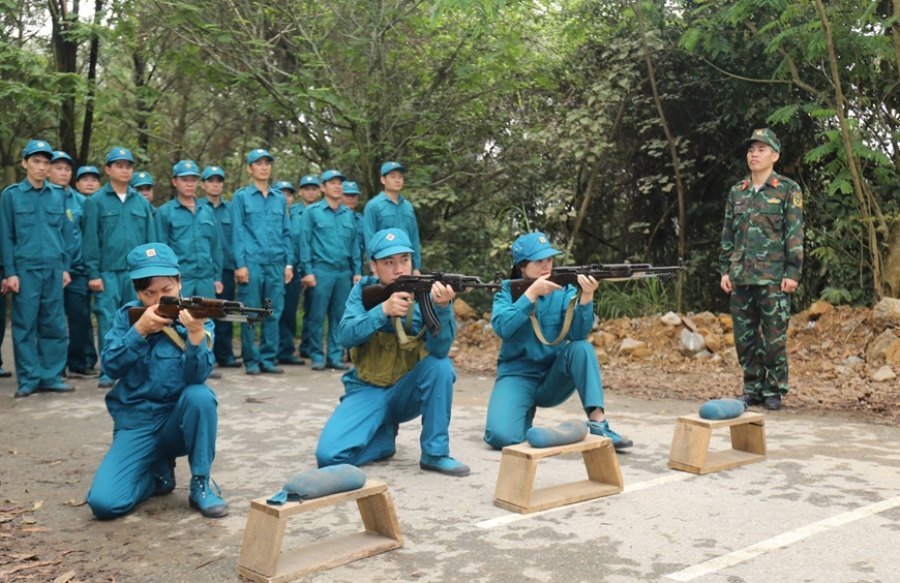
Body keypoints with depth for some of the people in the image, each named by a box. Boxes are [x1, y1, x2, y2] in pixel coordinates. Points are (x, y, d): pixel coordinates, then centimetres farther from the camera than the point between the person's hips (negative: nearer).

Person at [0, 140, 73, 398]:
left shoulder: (59, 195, 8)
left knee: (54, 325, 5)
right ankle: (28, 379, 9)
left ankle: (51, 376, 13)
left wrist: (66, 267, 6)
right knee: (25, 325, 2)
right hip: (25, 269, -2)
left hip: (54, 269, 2)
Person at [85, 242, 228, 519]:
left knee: (201, 396, -36)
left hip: (180, 421, -1)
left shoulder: (195, 318, -7)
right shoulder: (127, 316, 0)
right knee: (103, 503, -20)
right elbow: (111, 367, -11)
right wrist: (139, 330, -25)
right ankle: (158, 473, 14)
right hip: (136, 424, 1)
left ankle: (201, 484, -14)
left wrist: (196, 333, -41)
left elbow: (196, 376, -23)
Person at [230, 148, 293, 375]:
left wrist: (289, 262, 6)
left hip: (276, 264, 4)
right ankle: (251, 360, 7)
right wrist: (240, 264, -9)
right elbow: (237, 233, -1)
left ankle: (268, 358, 12)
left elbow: (286, 233, 15)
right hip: (252, 263, -3)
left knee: (273, 314, 4)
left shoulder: (280, 199, 15)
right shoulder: (241, 197, 5)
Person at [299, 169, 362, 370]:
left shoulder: (348, 214, 14)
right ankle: (317, 356, 8)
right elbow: (305, 243, -1)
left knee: (339, 316, 6)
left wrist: (357, 271, 9)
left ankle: (335, 356, 13)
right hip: (322, 270, -4)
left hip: (344, 272, 4)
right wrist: (307, 271, -8)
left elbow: (354, 244, 15)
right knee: (317, 316, -1)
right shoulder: (312, 212, 2)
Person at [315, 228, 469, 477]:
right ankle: (385, 435, 10)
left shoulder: (426, 293, -9)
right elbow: (346, 336, -20)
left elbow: (439, 349, -25)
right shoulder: (364, 290, -5)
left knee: (442, 365, -31)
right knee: (329, 454, -22)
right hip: (368, 390, 0)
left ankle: (435, 453, -14)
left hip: (408, 391, 0)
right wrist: (383, 310, -36)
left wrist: (443, 307, -43)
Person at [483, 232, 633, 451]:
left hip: (554, 378, 1)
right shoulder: (507, 289, -3)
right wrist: (532, 292, -28)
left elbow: (578, 333, -17)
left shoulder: (563, 291, -2)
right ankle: (527, 412, 10)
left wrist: (586, 296, -33)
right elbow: (502, 327, -21)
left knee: (581, 347, -28)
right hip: (517, 376, -1)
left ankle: (598, 423, -25)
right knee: (501, 436, -25)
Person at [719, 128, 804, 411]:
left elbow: (795, 234, -3)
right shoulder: (736, 192, 14)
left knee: (774, 338, -1)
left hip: (773, 278, -4)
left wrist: (792, 273, -10)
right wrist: (725, 270, 9)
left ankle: (773, 391, 10)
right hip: (741, 278, 5)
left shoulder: (788, 190, 1)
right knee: (744, 337, 7)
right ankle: (753, 388, 18)